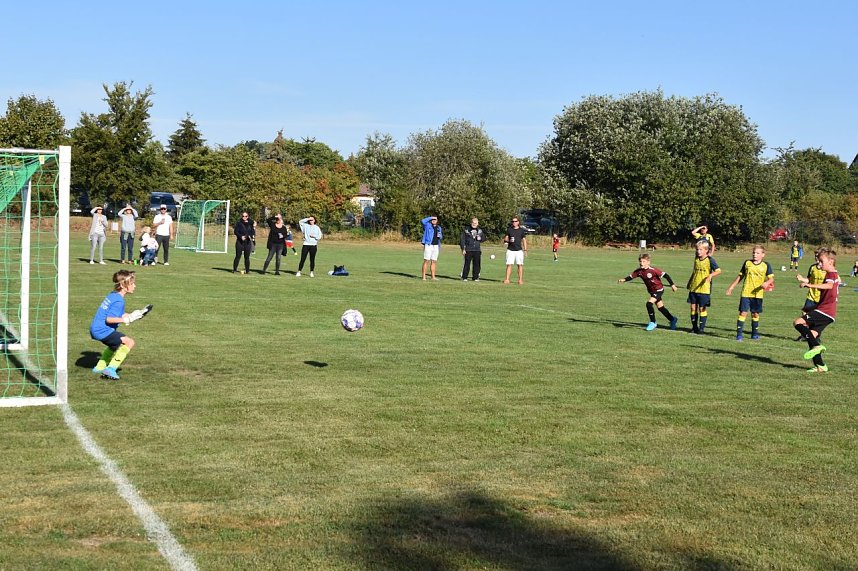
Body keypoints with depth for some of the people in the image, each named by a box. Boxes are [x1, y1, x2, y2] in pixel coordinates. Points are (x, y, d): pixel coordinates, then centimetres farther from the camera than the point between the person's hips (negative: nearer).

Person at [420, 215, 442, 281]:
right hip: (428, 245, -6)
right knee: (426, 261, -10)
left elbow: (441, 236, 27)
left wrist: (440, 236, 2)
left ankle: (433, 277, 11)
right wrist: (430, 217, -9)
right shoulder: (427, 225, 1)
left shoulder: (439, 228, 18)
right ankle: (423, 276, -11)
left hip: (436, 246, 6)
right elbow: (422, 221, -17)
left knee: (434, 262, 7)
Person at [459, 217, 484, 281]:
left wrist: (480, 238, -1)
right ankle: (464, 277, 1)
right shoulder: (466, 230, 2)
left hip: (477, 250, 3)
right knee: (467, 264, -5)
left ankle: (475, 277, 10)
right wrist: (463, 249, -6)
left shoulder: (479, 230, 13)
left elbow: (483, 239, 24)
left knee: (476, 264, 2)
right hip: (468, 250, -3)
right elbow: (462, 239, 1)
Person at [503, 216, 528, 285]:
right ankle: (507, 279, -2)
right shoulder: (509, 229, 7)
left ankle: (520, 280, 3)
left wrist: (525, 250, 3)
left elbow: (524, 240, 8)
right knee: (509, 264, -4)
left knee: (520, 265, -2)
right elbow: (505, 238, 11)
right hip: (510, 250, 0)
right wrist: (507, 240, -13)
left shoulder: (521, 230, 6)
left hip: (519, 250, 0)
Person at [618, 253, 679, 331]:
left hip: (659, 290, -7)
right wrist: (624, 280, -21)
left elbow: (665, 275, -22)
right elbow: (631, 276, -2)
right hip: (652, 291, 7)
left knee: (649, 303, -21)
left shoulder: (653, 270, -26)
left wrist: (672, 285, -21)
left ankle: (653, 322, -7)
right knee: (660, 307, 15)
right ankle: (672, 319, 33)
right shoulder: (639, 271, -7)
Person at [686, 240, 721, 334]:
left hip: (704, 288, -5)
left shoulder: (710, 260, -9)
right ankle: (694, 326, 17)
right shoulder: (696, 259, 9)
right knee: (693, 307, 6)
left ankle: (701, 327, 8)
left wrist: (711, 275, -30)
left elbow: (718, 270, -14)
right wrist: (689, 282, 26)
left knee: (702, 308, 0)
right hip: (693, 287, 6)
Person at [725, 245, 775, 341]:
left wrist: (767, 283, -20)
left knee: (755, 314, 8)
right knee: (743, 312, -6)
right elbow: (740, 276, 14)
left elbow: (771, 278, 2)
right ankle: (739, 334, -5)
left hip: (758, 293, 0)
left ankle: (755, 333, 23)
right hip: (746, 292, 0)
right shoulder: (747, 263, 5)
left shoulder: (766, 265, 1)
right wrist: (732, 287, 14)